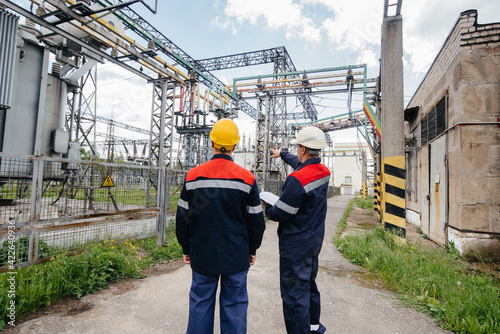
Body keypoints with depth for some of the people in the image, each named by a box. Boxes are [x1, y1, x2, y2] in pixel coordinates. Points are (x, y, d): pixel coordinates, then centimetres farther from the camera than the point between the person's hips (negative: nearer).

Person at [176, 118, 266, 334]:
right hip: (236, 255, -1)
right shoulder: (246, 178, -8)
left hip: (202, 253, 1)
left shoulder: (193, 175, -5)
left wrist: (186, 248, 13)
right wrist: (252, 249, 11)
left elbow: (182, 217, 0)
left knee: (200, 302, 15)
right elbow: (256, 220, -2)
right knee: (234, 303, 12)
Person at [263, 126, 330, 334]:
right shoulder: (324, 171, 1)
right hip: (315, 240, 10)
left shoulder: (297, 180, -27)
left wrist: (266, 207, 0)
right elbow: (299, 163, 22)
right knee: (309, 283, 25)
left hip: (296, 244, -9)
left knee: (294, 292, 3)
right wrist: (281, 154, 37)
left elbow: (280, 214, -22)